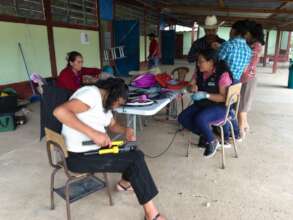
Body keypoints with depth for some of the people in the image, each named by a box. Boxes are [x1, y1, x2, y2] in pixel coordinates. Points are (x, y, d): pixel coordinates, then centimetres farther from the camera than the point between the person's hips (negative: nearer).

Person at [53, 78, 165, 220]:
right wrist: (93, 133, -36)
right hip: (79, 157, -10)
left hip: (94, 148, 10)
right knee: (136, 160, -12)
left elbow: (113, 125, 19)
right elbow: (59, 111, -34)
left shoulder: (104, 102, 11)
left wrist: (125, 130, -3)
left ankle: (125, 183, 37)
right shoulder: (92, 93, -20)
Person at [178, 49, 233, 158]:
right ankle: (205, 135, 8)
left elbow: (224, 97, -19)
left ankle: (212, 141, -3)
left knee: (199, 119, -34)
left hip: (220, 107, -7)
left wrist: (205, 95, -28)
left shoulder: (222, 74, -17)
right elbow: (196, 88, 17)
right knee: (182, 118, -12)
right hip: (202, 104, 7)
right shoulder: (200, 73, 3)